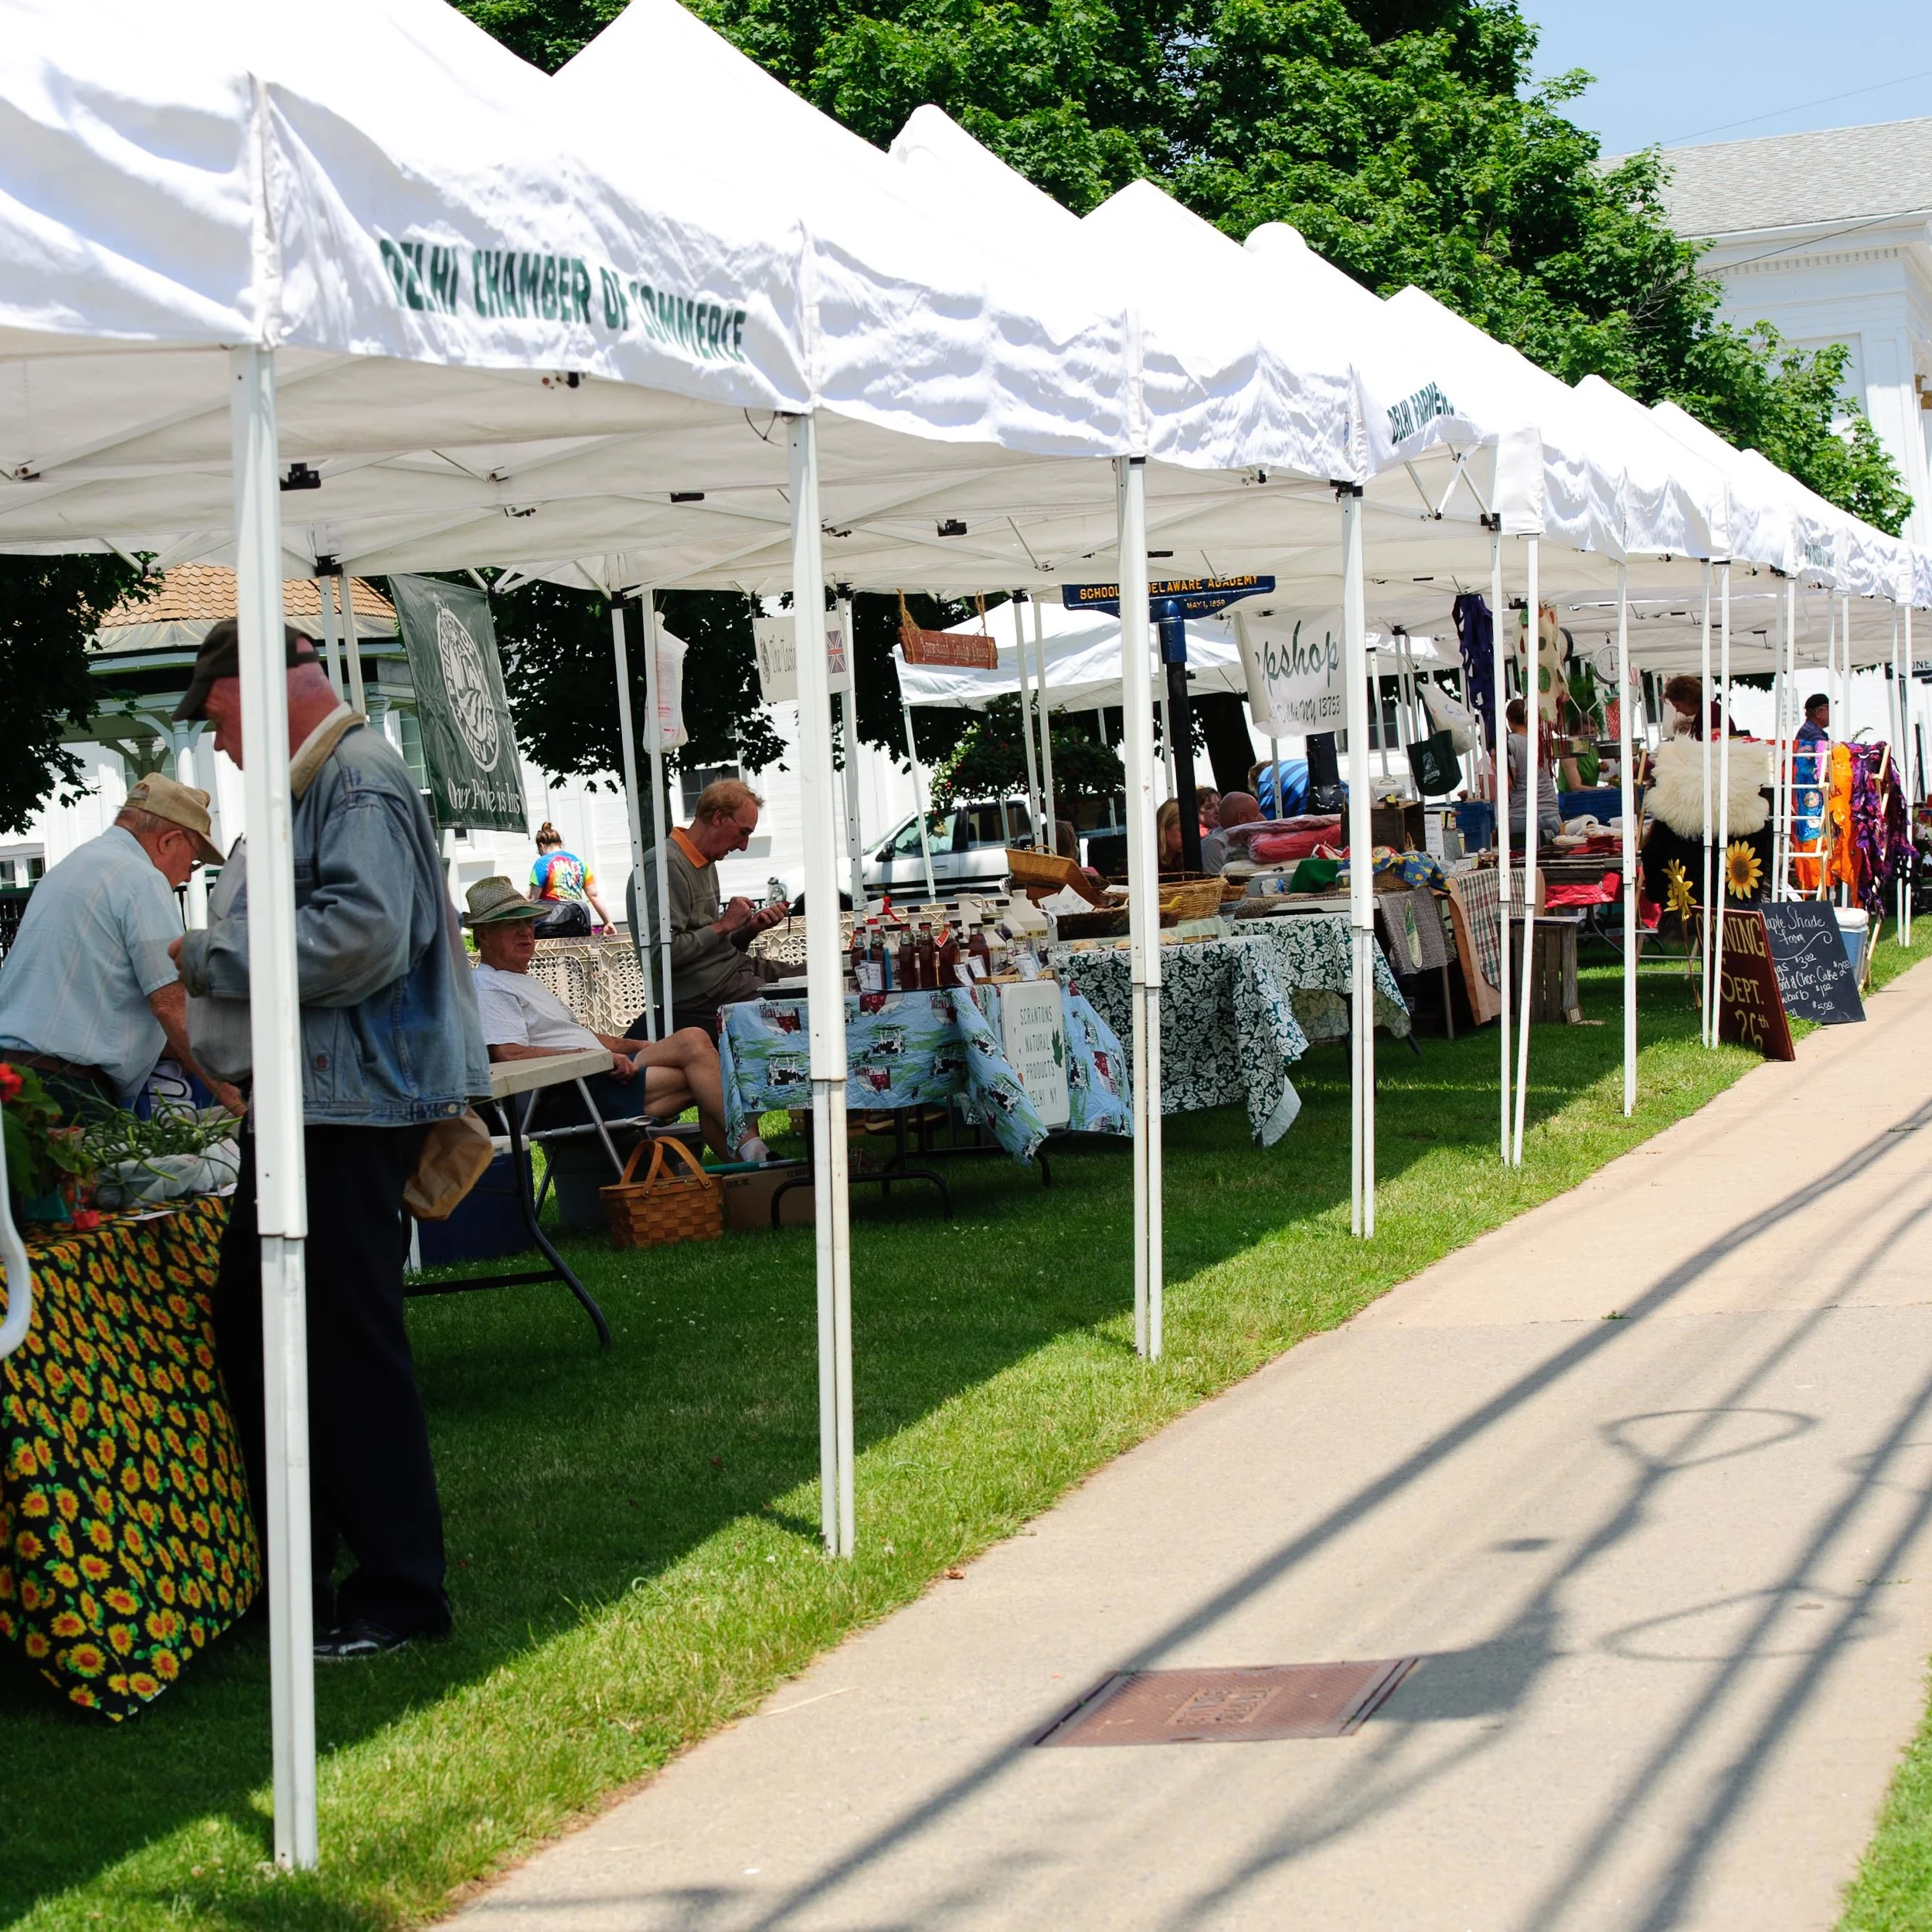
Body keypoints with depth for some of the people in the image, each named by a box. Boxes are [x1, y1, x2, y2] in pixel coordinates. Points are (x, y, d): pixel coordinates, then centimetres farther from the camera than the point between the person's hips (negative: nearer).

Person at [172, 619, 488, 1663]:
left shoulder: (356, 778, -14)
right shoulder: (306, 782, 19)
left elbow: (363, 932, -25)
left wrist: (214, 957, -16)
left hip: (354, 1103, -11)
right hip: (303, 1104, 11)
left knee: (349, 1344, -6)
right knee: (247, 1324, 15)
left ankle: (398, 1593, 3)